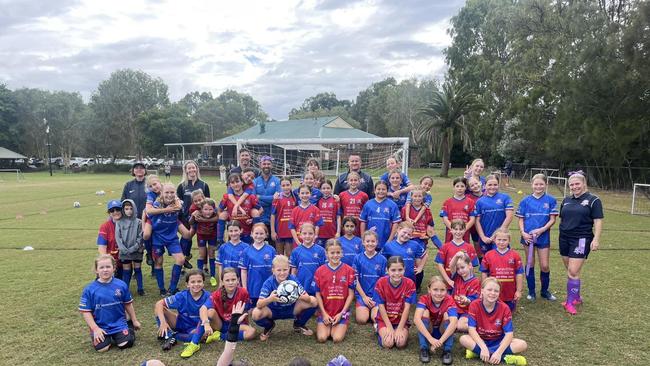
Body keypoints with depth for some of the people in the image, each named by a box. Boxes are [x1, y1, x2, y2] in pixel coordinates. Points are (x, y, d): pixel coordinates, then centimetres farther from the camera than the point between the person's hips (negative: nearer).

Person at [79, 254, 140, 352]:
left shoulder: (121, 285, -3)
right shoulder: (89, 289, -7)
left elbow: (128, 304, 8)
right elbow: (85, 311, -4)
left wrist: (134, 321, 14)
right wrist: (95, 329, -11)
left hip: (119, 324, 0)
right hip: (100, 326, 0)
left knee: (125, 344, -16)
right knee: (102, 348, -16)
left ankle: (129, 331, 17)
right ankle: (106, 337, 17)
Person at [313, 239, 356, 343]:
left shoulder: (349, 270, -4)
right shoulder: (320, 271, -1)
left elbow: (351, 294, -2)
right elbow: (318, 294, 1)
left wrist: (342, 313, -8)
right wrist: (324, 313, -7)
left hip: (342, 312, -1)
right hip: (325, 311, 1)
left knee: (337, 338, -17)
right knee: (322, 338, -15)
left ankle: (338, 326, 15)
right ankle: (328, 325, 16)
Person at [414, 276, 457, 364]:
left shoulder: (449, 300, -22)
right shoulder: (424, 299, -23)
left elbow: (454, 322, -38)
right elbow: (416, 319, -39)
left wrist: (440, 341, -45)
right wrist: (431, 339, -46)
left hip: (444, 332, 0)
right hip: (427, 331, 0)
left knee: (447, 314, -27)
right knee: (425, 312, -28)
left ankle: (447, 351, -18)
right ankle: (424, 349, -19)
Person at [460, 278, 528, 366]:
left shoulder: (504, 308, -14)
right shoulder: (474, 305, -16)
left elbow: (509, 333, -19)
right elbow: (472, 329, -21)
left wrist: (499, 352, -32)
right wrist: (484, 348, -34)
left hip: (498, 341, 1)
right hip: (480, 340, -1)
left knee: (522, 345, -23)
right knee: (463, 339, -31)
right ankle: (504, 358, -29)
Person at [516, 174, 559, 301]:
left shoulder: (550, 200, -2)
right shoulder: (526, 201, 1)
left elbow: (552, 219, -3)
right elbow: (521, 219, 3)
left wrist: (541, 230, -17)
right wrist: (523, 233, -12)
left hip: (543, 237, -1)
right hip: (528, 237, 1)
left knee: (545, 266, 3)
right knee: (529, 264, 10)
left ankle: (545, 291, 25)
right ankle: (531, 291, 23)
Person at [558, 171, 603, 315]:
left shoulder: (593, 200, -4)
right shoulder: (567, 200, 12)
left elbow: (598, 221, -8)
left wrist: (596, 239, -15)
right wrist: (562, 234, 17)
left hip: (581, 240, -6)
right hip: (564, 238, 6)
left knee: (573, 272, -9)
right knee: (570, 271, 13)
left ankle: (570, 302, 1)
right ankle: (576, 297, 29)